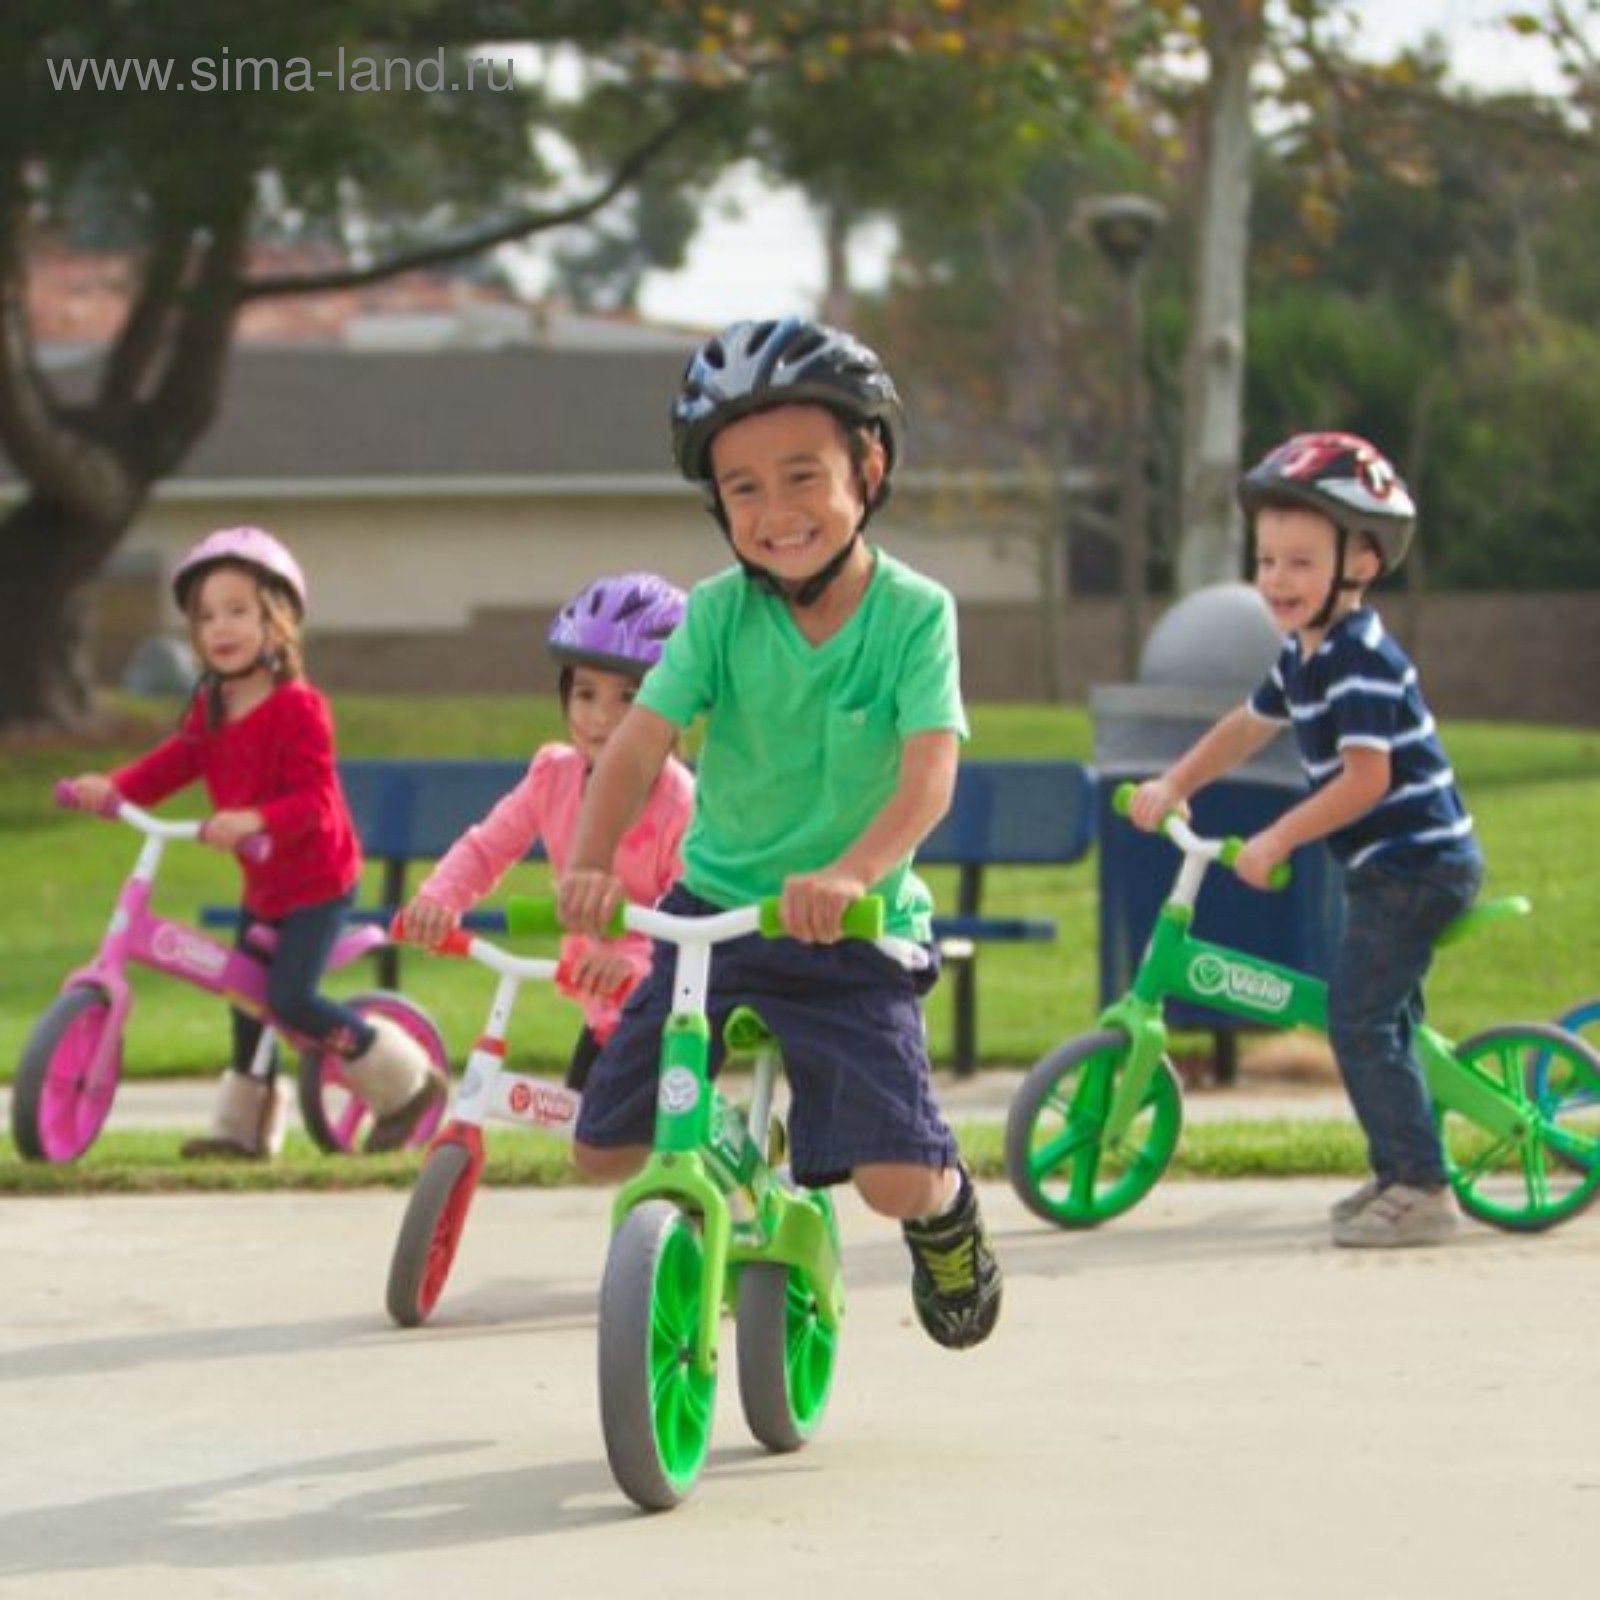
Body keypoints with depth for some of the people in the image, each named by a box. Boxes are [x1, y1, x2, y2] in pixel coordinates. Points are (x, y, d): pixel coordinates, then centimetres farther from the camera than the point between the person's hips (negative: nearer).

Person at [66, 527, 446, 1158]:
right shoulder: (210, 709, 5)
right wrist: (112, 787, -17)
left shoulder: (296, 708, -21)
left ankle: (406, 1079, -1)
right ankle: (244, 1124, 29)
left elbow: (313, 800, -28)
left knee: (291, 998, -17)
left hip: (315, 879, -9)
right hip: (263, 884, 9)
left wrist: (254, 820, -46)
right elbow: (174, 762, 1)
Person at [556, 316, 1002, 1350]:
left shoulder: (914, 613, -12)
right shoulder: (720, 612, -6)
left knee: (897, 1177, -15)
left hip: (853, 930, -3)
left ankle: (951, 1211, 23)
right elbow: (640, 743, -14)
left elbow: (929, 773, -23)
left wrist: (850, 874, -41)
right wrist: (590, 862, -33)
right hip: (713, 910, 3)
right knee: (606, 1149, -1)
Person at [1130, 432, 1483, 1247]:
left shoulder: (1361, 660, -20)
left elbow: (1365, 779, -25)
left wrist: (1277, 839, -21)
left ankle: (1422, 1187, -11)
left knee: (1360, 1020, -12)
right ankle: (1396, 1174, 24)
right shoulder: (1303, 657, 11)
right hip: (1386, 868, 10)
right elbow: (1249, 724, 27)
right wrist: (1172, 785, 20)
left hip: (1417, 863, -10)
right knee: (1377, 1018, 15)